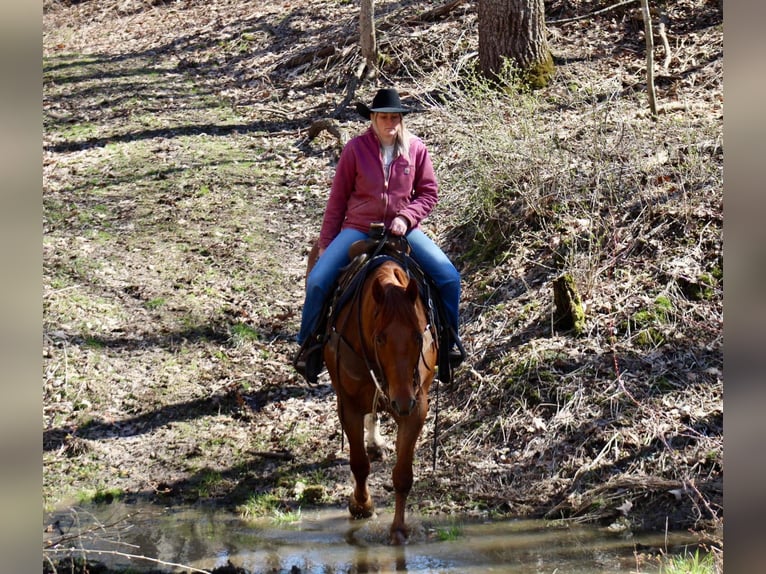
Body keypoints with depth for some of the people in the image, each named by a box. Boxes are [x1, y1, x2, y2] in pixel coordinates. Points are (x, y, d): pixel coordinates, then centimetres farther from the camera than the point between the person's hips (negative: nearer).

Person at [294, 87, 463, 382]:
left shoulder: (415, 148, -2)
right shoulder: (356, 148, -6)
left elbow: (429, 192, 4)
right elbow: (338, 198, 1)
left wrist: (406, 217, -14)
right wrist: (325, 243, 2)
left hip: (402, 228, 1)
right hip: (358, 229, -1)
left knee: (449, 277, -14)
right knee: (317, 281, -18)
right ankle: (309, 344, 3)